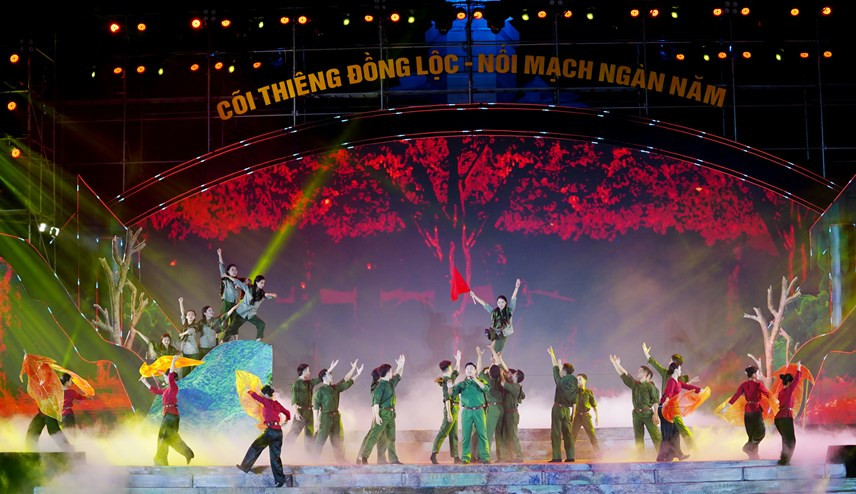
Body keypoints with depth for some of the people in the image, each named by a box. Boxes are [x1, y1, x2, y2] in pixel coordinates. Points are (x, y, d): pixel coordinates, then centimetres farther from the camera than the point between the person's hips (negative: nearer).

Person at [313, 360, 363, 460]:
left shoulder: (335, 388, 11)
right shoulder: (320, 390, -7)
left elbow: (347, 382, 16)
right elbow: (316, 406, -10)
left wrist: (357, 374, 12)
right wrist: (317, 420, -15)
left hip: (336, 416, 7)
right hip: (325, 416, -7)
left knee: (337, 439, 11)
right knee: (321, 439, -7)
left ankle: (340, 458, 18)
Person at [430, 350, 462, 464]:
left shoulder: (450, 378, 14)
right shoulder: (446, 381, -13)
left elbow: (457, 372, 37)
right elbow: (447, 398, -19)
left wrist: (458, 360, 40)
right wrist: (449, 413, -23)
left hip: (454, 409, 10)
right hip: (451, 408, -10)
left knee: (454, 434, 8)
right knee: (443, 432, -12)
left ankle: (455, 457, 8)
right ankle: (434, 454, -13)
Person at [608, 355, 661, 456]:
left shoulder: (650, 386, -5)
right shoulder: (634, 384, 12)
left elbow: (655, 401, -8)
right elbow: (623, 375, 14)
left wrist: (656, 414, -15)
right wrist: (616, 364, 10)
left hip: (648, 413, -6)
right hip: (637, 414, 6)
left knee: (656, 436, -8)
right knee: (638, 438, 6)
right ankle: (640, 456, 8)